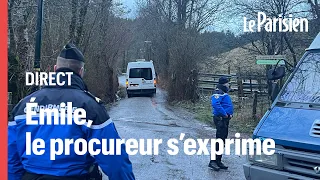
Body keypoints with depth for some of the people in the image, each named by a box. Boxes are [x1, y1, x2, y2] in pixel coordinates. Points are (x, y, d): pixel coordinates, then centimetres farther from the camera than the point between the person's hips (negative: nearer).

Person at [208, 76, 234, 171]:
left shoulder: (224, 93, 18)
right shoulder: (218, 93, -14)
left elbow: (229, 105, 28)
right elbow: (215, 104, -31)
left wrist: (230, 113, 9)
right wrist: (225, 114, -25)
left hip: (225, 120, 10)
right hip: (220, 119, -10)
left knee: (222, 141, 13)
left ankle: (218, 161, 21)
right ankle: (213, 161, -5)